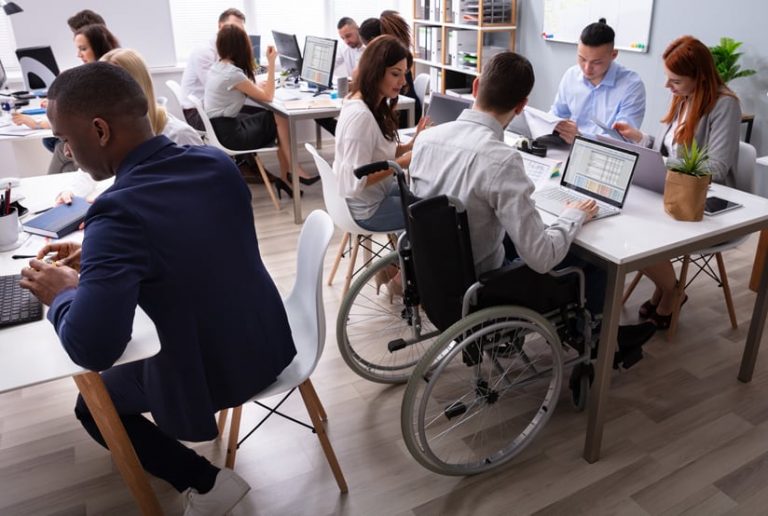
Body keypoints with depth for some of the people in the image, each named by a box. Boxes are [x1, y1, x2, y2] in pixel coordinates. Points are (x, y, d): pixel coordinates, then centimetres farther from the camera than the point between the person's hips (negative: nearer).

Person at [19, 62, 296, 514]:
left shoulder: (119, 212, -29)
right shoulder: (218, 163, -7)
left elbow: (90, 350, -31)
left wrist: (62, 293, -11)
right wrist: (94, 256, 8)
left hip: (210, 376, -6)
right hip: (271, 342, 7)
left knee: (92, 405, 22)